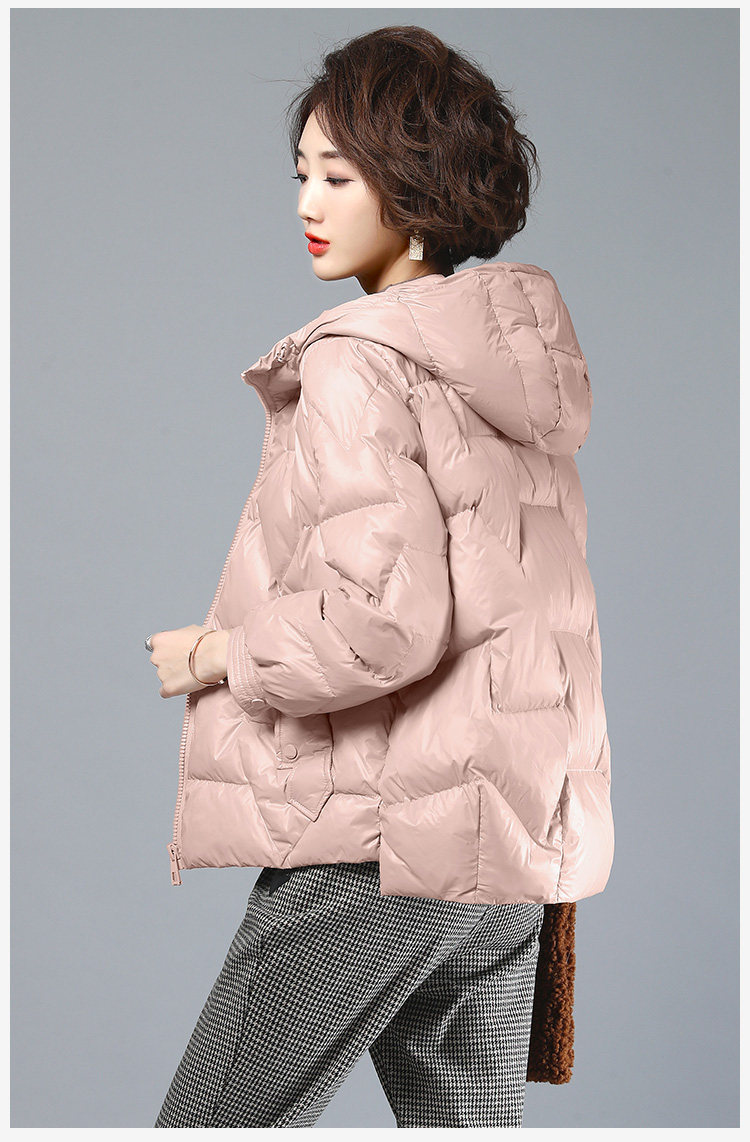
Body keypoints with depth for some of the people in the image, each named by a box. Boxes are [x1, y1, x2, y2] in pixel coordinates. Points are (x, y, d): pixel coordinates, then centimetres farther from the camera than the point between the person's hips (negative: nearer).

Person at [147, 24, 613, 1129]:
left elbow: (382, 617, -25)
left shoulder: (358, 366, -15)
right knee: (473, 1122, 15)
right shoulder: (513, 359, 11)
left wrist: (215, 652, -9)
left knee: (212, 1123, 3)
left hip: (376, 848, -8)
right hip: (516, 842, 8)